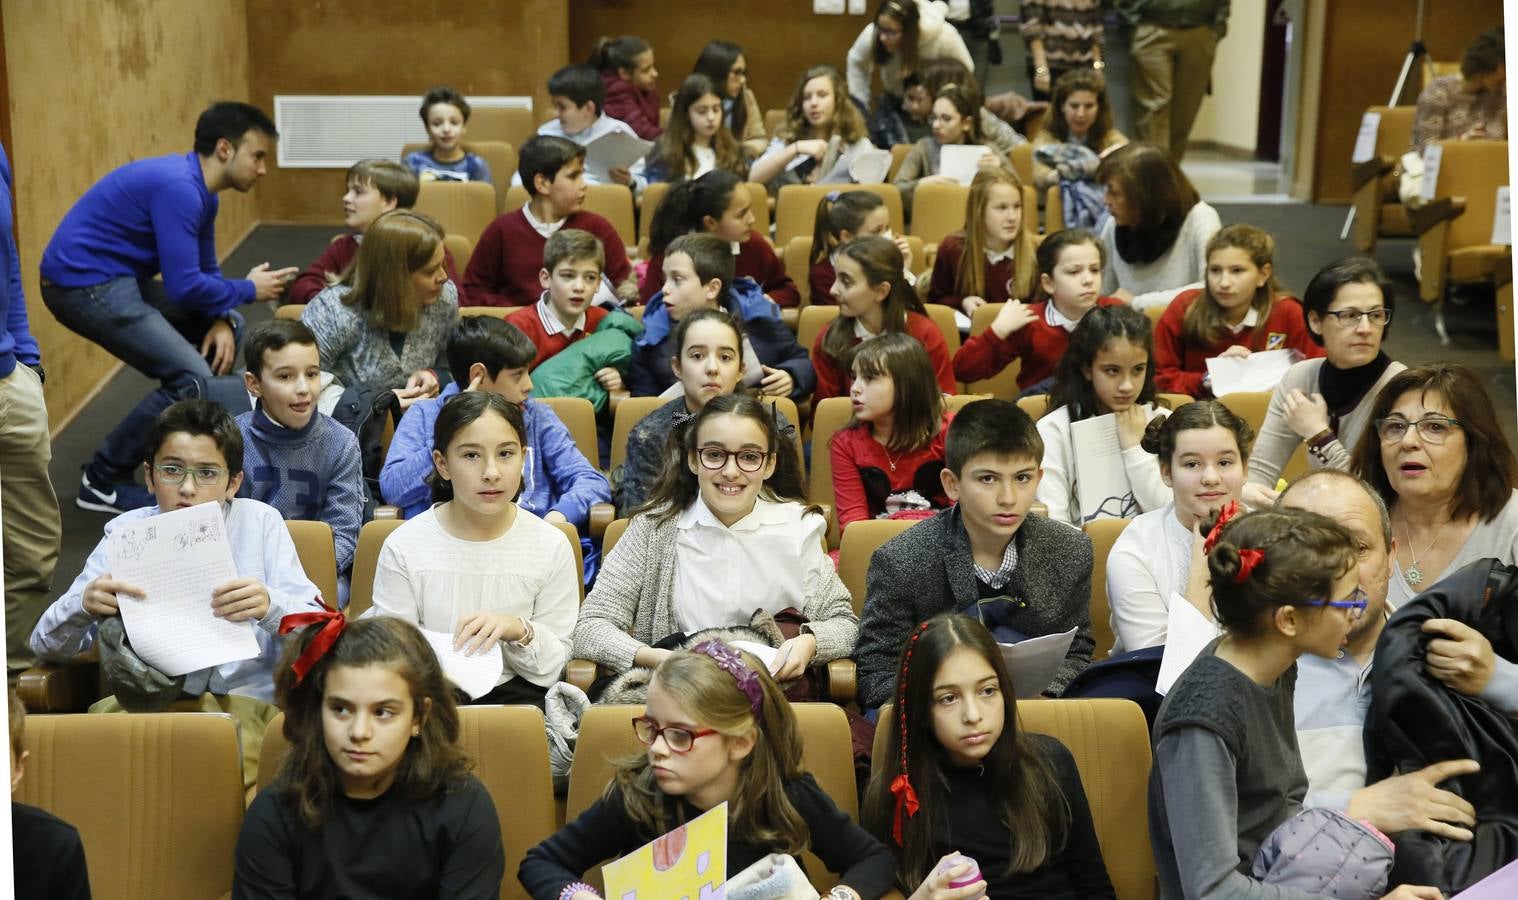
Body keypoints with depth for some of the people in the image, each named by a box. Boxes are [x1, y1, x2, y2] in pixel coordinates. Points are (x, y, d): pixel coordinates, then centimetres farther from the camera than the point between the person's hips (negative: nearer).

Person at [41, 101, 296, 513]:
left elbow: (205, 270, 15)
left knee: (229, 326, 16)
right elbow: (184, 286, -26)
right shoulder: (179, 188, -23)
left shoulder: (198, 190, 9)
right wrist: (248, 289, -9)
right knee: (192, 379, -15)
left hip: (118, 278, 11)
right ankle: (103, 482, -2)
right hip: (83, 282, -11)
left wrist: (222, 321, -5)